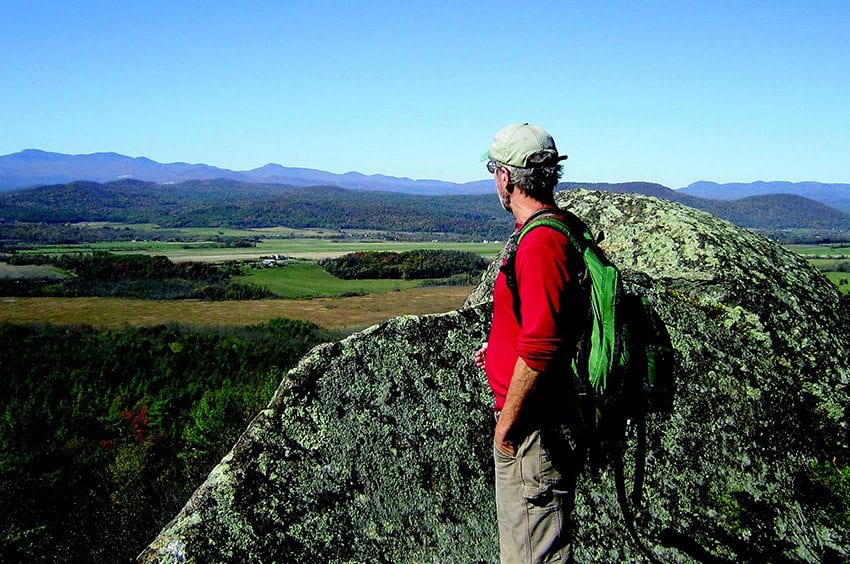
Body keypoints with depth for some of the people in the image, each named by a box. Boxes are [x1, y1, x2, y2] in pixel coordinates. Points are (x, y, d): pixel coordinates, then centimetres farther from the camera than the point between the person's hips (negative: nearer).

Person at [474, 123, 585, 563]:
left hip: (532, 428, -10)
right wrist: (501, 347, 20)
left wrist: (506, 424, -19)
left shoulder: (539, 243, -23)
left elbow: (539, 348, -27)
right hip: (545, 421, 10)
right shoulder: (556, 230, 10)